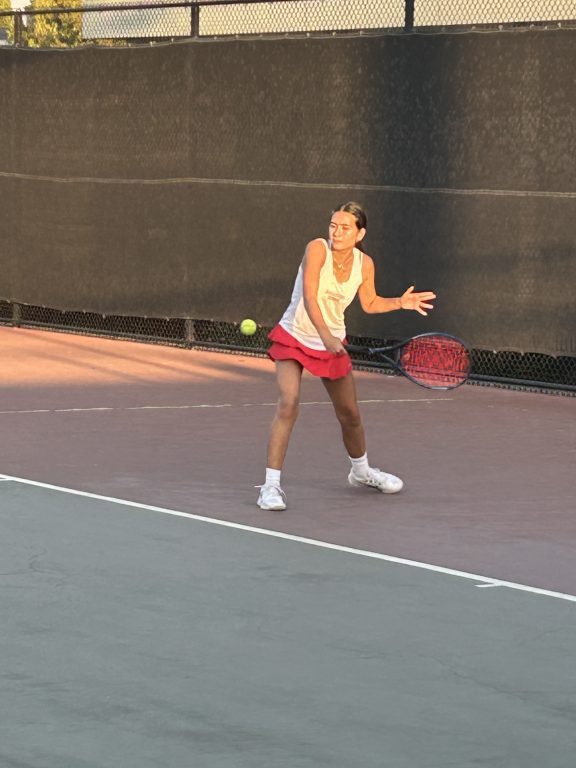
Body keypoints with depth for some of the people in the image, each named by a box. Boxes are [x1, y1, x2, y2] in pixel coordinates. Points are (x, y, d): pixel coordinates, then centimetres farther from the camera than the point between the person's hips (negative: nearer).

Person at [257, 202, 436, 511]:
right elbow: (310, 298, -30)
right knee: (288, 404, -23)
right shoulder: (317, 249, -22)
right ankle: (271, 485, -20)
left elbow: (369, 303, 11)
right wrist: (325, 335, -41)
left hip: (333, 343, 4)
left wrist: (401, 303, -4)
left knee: (350, 415, 14)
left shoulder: (364, 264, -8)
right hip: (295, 336, -4)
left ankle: (361, 471, 42)